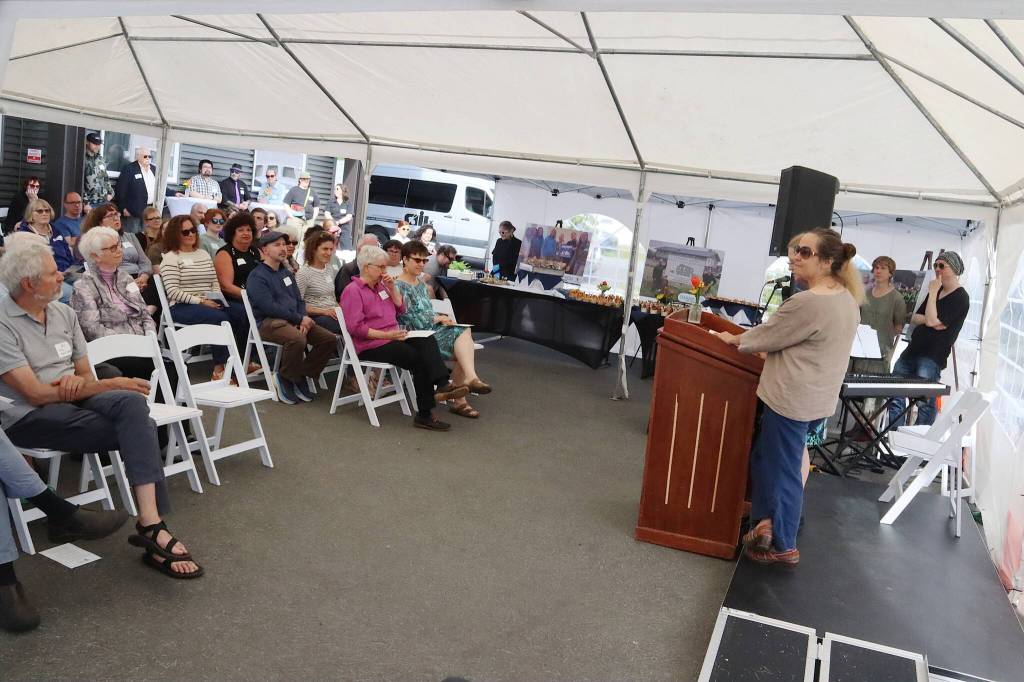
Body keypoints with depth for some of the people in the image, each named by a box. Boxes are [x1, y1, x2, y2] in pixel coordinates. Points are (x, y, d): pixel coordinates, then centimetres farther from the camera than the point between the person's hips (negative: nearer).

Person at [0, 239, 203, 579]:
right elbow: (37, 394, -17)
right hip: (29, 417, -6)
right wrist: (110, 384, -18)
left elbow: (87, 375, 15)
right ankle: (151, 526, -22)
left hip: (74, 398, 6)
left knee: (132, 403, -28)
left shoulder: (64, 313, 12)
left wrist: (78, 381, -11)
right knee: (139, 429, -26)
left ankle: (151, 524, -34)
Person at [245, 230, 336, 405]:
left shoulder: (287, 273, 21)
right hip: (268, 322, -7)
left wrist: (303, 320, -4)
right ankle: (285, 377, -10)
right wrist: (299, 319, -14)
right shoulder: (257, 276, -4)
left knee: (329, 339, -11)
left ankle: (301, 375, 3)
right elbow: (269, 307, -15)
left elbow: (299, 300, 18)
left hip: (293, 320, 8)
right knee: (297, 339, -37)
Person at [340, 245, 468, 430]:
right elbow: (355, 327, -16)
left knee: (427, 340, -21)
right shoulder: (353, 291, -6)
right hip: (370, 345, -7)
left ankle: (442, 384, -40)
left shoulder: (380, 285, 18)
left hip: (392, 337, 7)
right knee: (419, 359, -25)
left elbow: (400, 309, 21)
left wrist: (392, 288, 6)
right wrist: (387, 335, -19)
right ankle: (425, 414, -20)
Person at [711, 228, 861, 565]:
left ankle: (783, 546, 18)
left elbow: (767, 335, -12)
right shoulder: (847, 299, 9)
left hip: (792, 399, -9)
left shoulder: (808, 302, -23)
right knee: (766, 457, 20)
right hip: (819, 397, 9)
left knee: (782, 470, 5)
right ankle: (768, 522, 26)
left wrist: (731, 339, 6)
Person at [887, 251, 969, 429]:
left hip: (932, 358, -8)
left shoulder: (960, 298, -7)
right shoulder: (937, 291, 18)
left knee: (924, 402, -8)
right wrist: (932, 320, -6)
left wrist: (932, 293, -10)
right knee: (895, 394, 7)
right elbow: (914, 318, 15)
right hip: (912, 351, 8)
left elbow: (932, 321, -17)